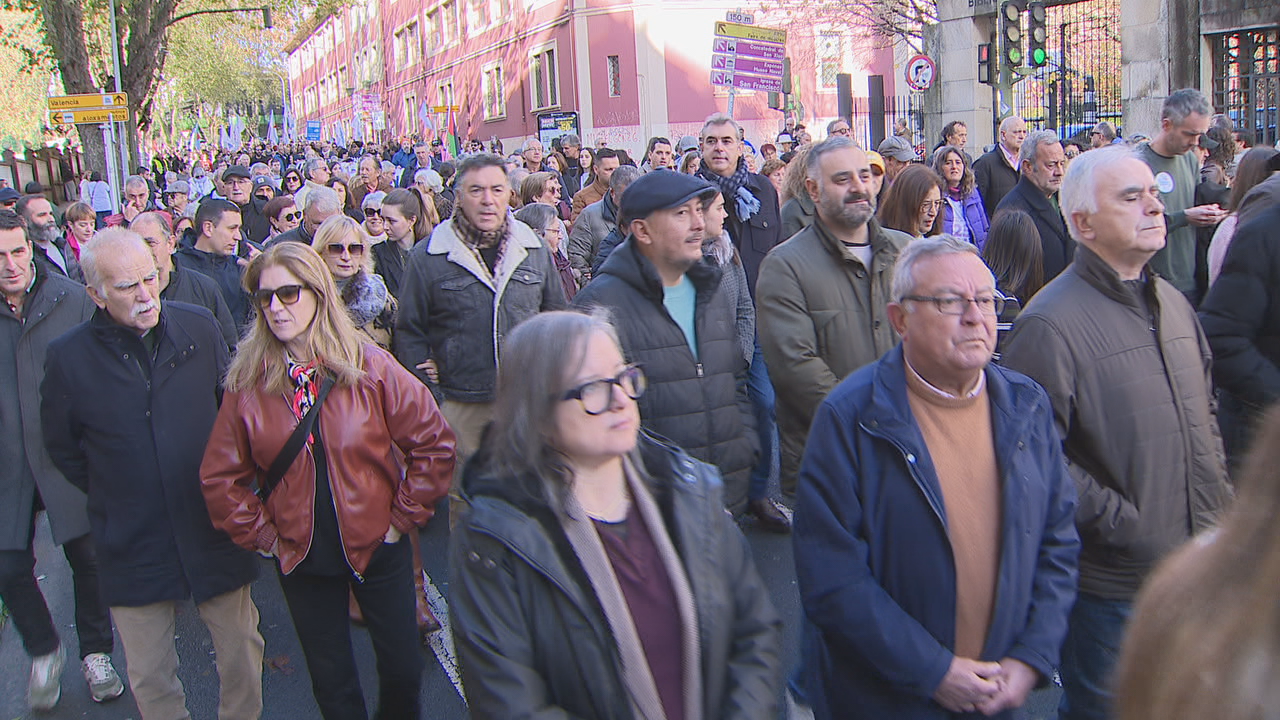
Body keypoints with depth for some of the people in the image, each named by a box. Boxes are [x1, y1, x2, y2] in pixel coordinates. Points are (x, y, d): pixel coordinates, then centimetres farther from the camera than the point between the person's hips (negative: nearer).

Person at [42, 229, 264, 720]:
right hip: (132, 546, -1)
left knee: (242, 655, 12)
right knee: (149, 679, 12)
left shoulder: (199, 327, -4)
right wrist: (113, 495, 6)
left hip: (213, 529, 1)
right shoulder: (68, 357, -9)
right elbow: (62, 448, 6)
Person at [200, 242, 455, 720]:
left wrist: (402, 518, -9)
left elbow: (434, 444, -9)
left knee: (403, 669, 11)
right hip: (302, 559, 1)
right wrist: (262, 535, -4)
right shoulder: (247, 382, -6)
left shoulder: (369, 366, -11)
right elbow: (220, 476, 0)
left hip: (378, 547, -1)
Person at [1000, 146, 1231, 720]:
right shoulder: (1051, 324, -19)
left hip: (1195, 570, 8)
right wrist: (1121, 524, -21)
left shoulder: (1172, 303, 9)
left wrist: (1220, 499, 9)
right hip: (1112, 583, -8)